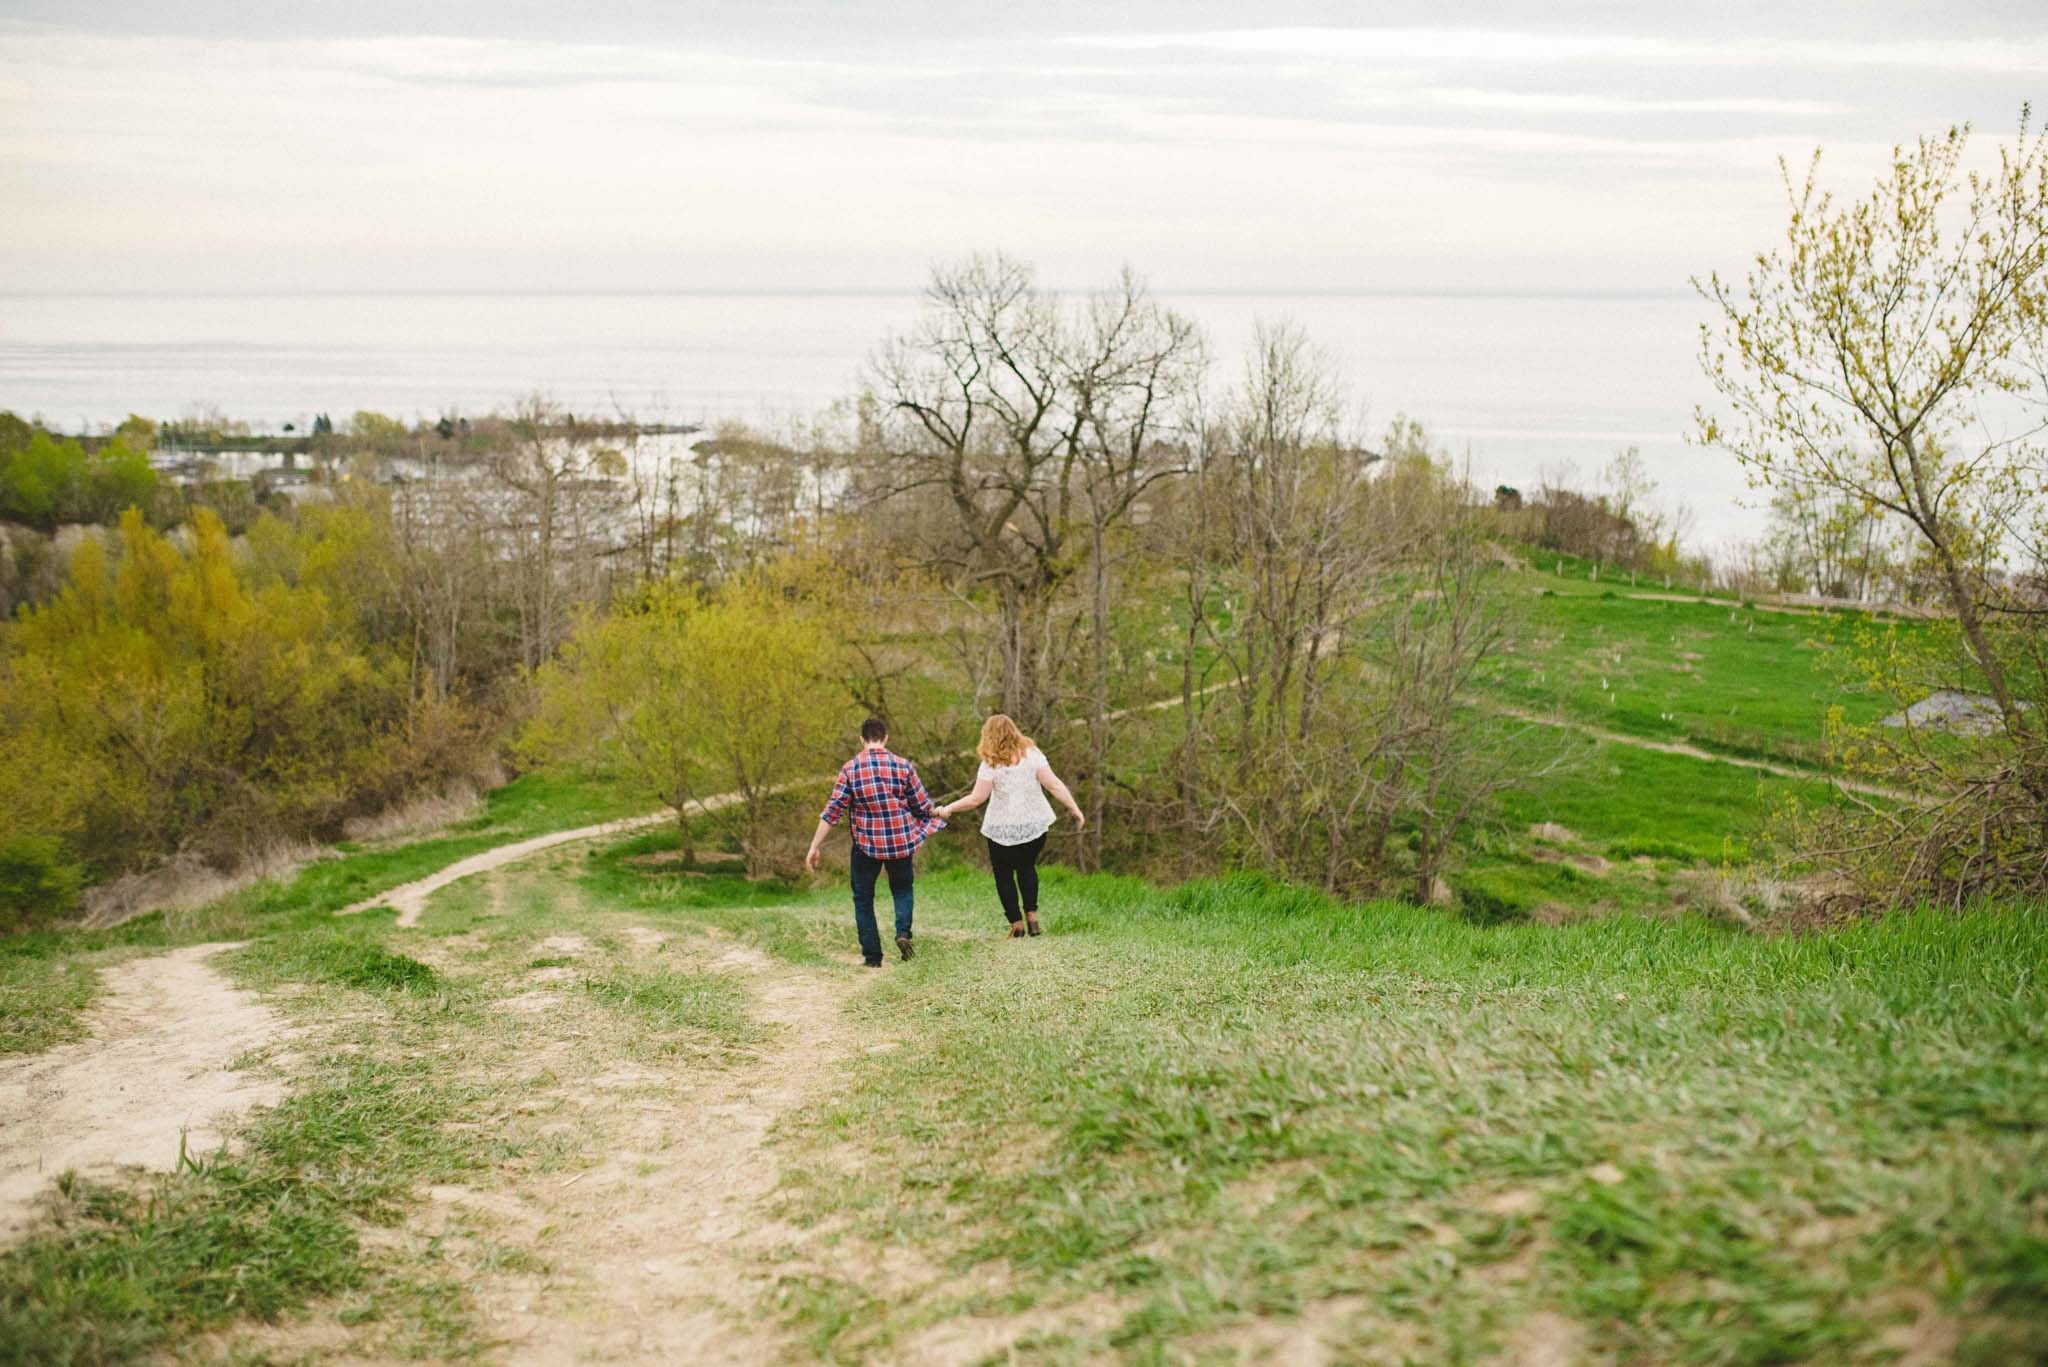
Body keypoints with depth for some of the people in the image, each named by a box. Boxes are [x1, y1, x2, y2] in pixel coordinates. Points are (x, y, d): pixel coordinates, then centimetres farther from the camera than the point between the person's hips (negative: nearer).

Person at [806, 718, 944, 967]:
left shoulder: (850, 769, -7)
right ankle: (903, 931, 0)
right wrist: (935, 817, 25)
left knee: (863, 899, 14)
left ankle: (872, 956, 12)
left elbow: (832, 811, -9)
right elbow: (924, 806, 3)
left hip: (866, 844, -1)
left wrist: (815, 847, -4)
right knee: (902, 887, 24)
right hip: (901, 841, 1)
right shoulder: (903, 766, -4)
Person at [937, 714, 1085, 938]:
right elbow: (1054, 785, -7)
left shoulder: (991, 764, -10)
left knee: (1003, 873, 12)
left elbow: (976, 799, -10)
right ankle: (1031, 914, 9)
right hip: (1035, 824, 3)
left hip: (1003, 829, -3)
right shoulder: (1032, 754, -3)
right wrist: (1075, 810, -2)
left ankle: (1016, 922, 9)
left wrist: (948, 809, 3)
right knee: (1027, 867, 23)